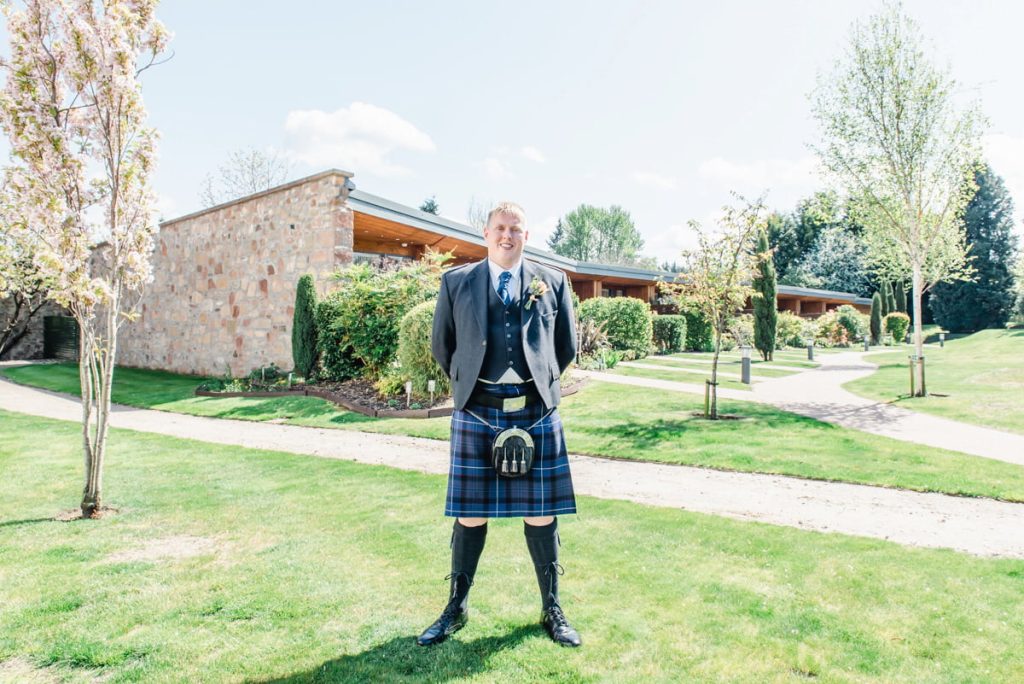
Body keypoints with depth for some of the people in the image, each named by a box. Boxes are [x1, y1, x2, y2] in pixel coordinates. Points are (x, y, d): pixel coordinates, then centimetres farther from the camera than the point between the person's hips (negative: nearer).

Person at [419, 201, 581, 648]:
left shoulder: (553, 283, 8)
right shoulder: (456, 283, 7)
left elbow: (567, 346, 16)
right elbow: (441, 345, 15)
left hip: (536, 412, 1)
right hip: (476, 413, 0)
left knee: (541, 514, 8)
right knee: (469, 514, 7)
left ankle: (552, 610, 26)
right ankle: (456, 609, 26)